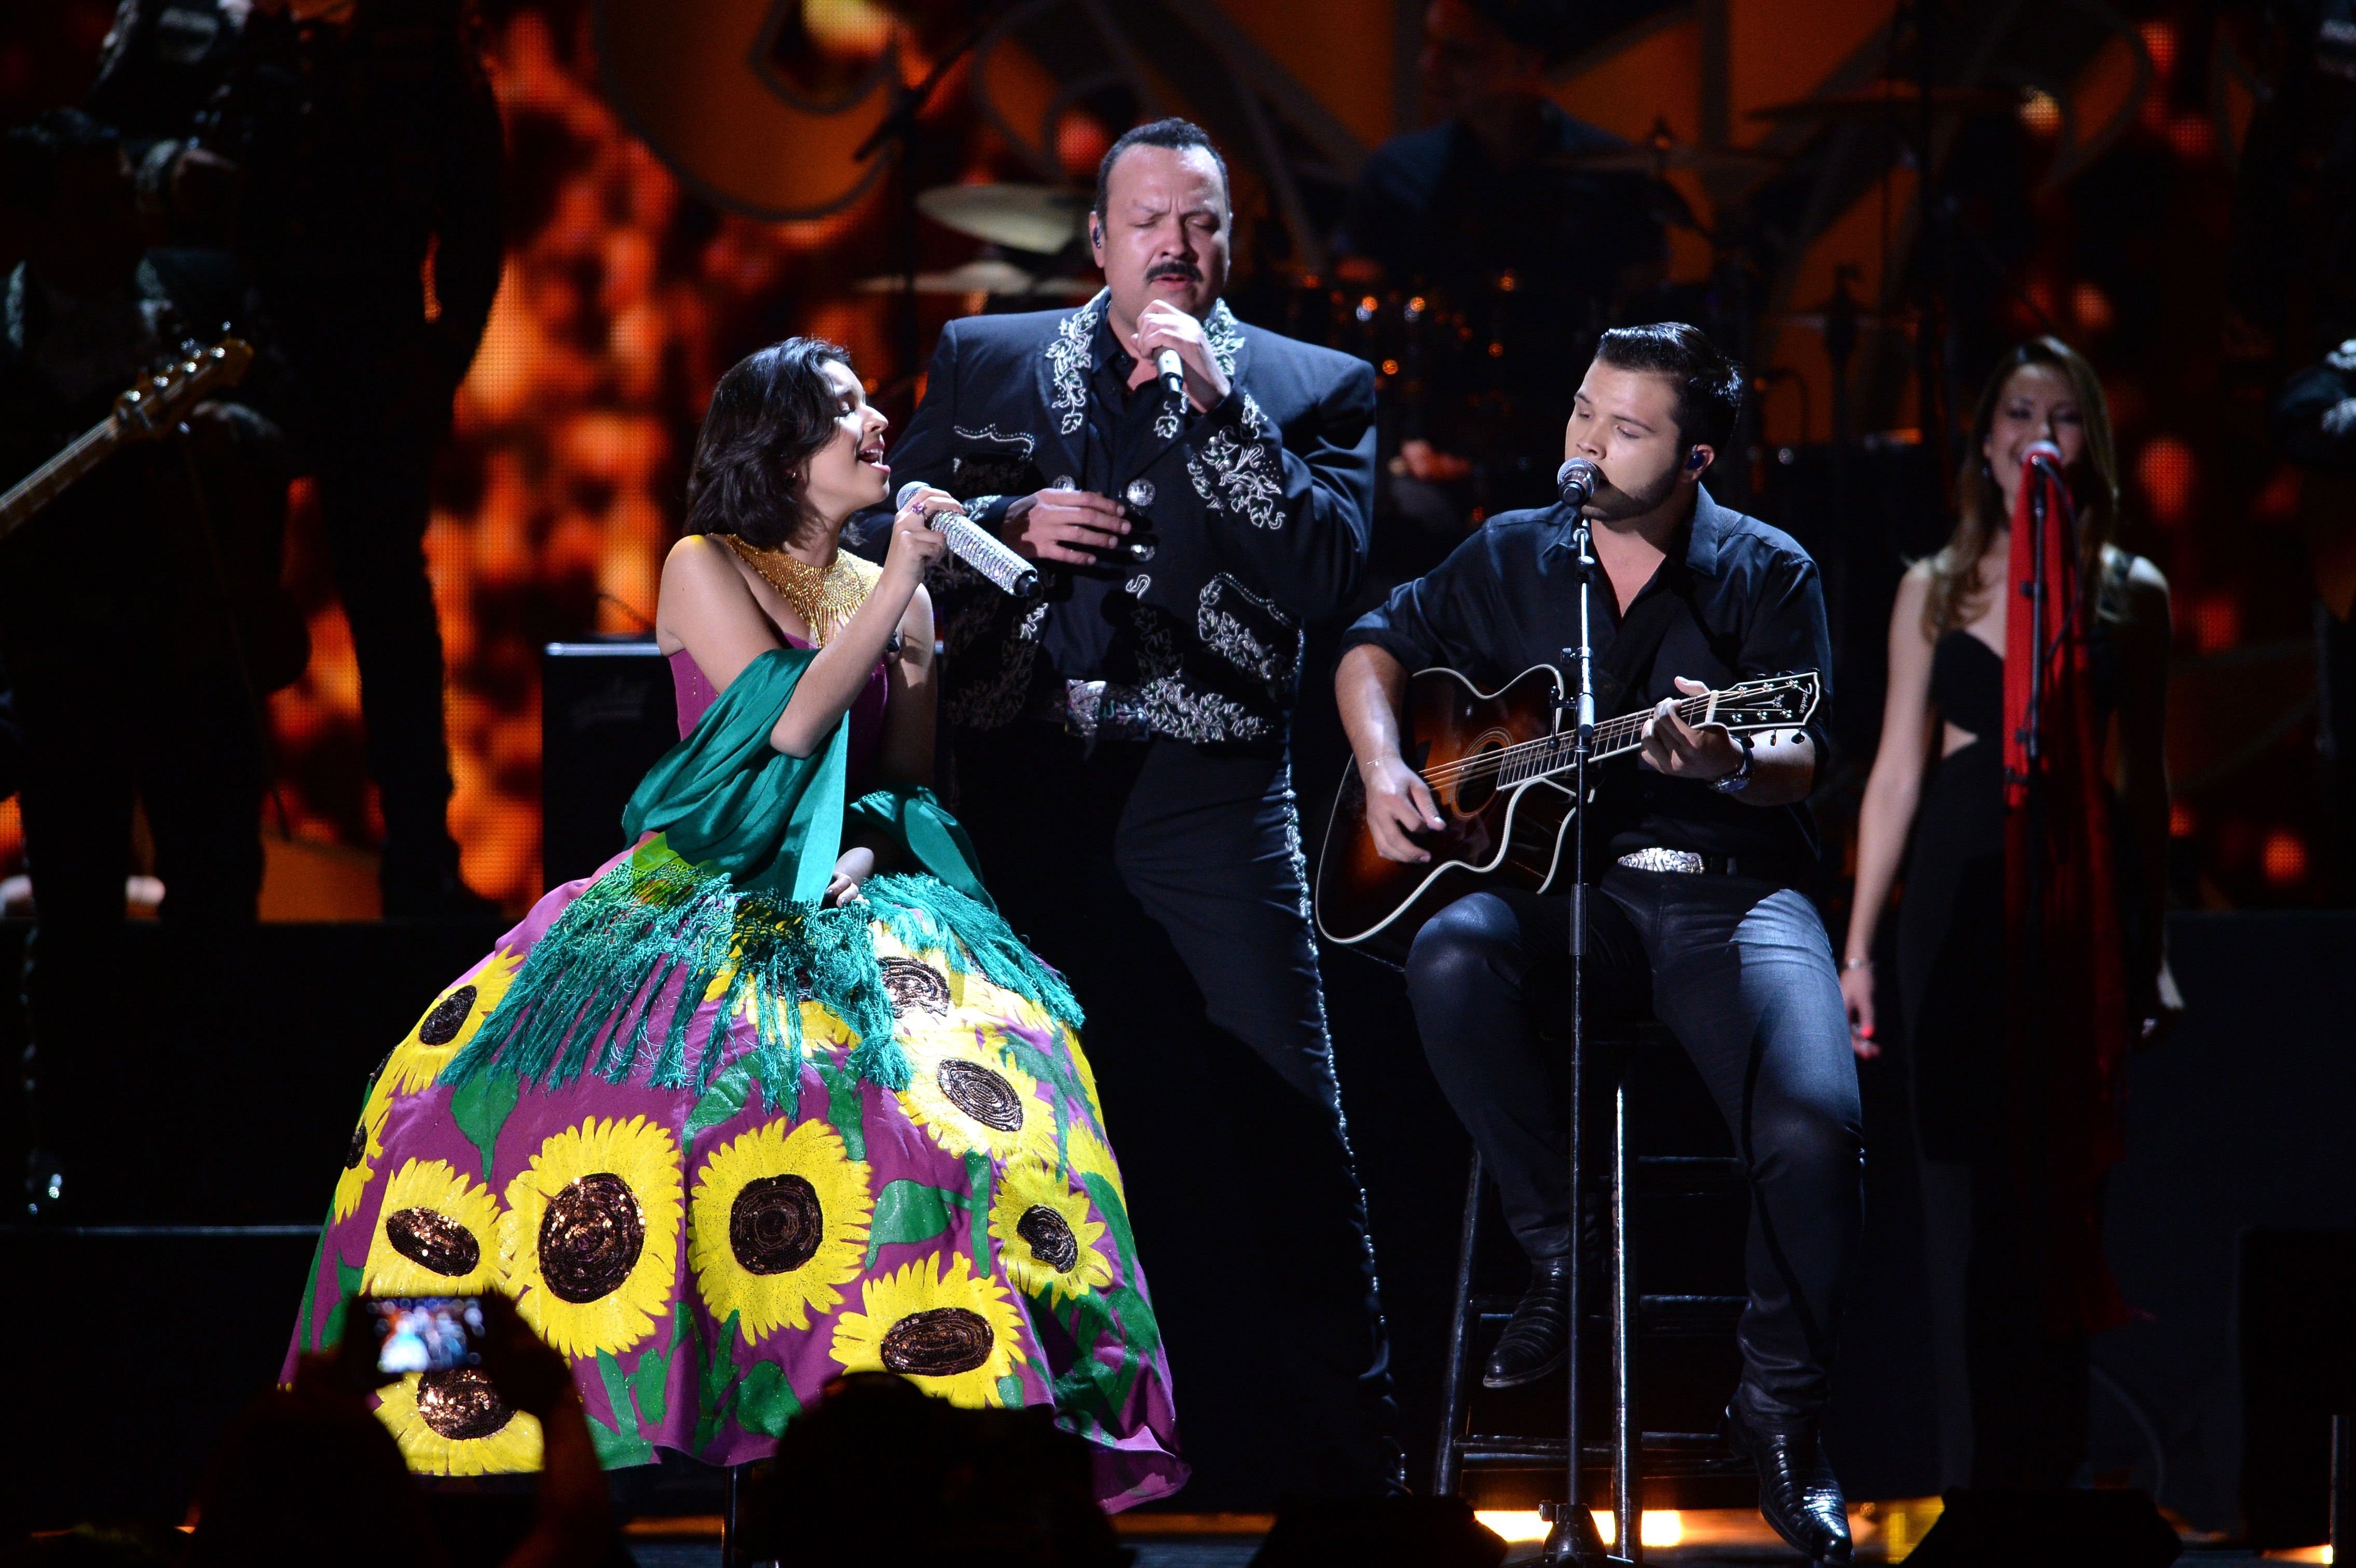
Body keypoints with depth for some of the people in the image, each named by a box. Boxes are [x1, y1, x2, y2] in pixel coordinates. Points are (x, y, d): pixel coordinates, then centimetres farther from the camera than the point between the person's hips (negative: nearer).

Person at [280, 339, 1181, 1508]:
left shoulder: (898, 596, 16)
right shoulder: (705, 568, 3)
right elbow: (787, 728, -9)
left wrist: (867, 845, -4)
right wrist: (896, 586, -8)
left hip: (852, 885, 3)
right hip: (703, 885, -3)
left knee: (979, 1065, -29)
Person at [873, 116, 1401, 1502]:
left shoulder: (1310, 389, 7)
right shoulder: (986, 362, 15)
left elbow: (1326, 577, -6)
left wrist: (1216, 402, -12)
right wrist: (1008, 527, -4)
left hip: (1204, 800, -2)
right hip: (1021, 799, 2)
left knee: (1286, 1146, -7)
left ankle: (1337, 1464, -2)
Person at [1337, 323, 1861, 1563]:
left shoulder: (1765, 575, 3)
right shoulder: (1513, 558, 12)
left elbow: (1798, 765, -8)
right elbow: (1378, 649, 23)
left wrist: (1727, 763, -31)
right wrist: (1382, 764, 3)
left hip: (1730, 890, -2)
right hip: (1562, 888, 3)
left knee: (1813, 1123, -29)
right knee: (1452, 961, -34)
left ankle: (1780, 1407, -6)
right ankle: (1561, 1253, -14)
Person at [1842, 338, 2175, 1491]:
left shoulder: (2131, 593, 9)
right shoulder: (1935, 590, 9)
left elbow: (2144, 781, 12)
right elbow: (1897, 770, 8)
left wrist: (2152, 950, 10)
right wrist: (1857, 945, 4)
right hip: (1959, 894, 0)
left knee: (2063, 1189, -1)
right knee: (1968, 1189, -3)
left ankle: (2047, 1471, 5)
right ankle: (1980, 1472, 1)